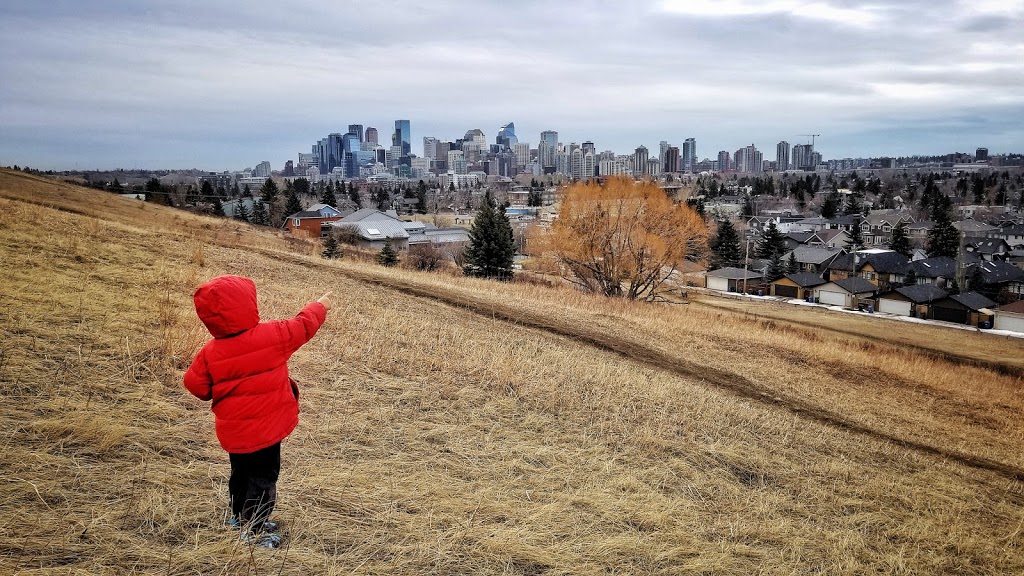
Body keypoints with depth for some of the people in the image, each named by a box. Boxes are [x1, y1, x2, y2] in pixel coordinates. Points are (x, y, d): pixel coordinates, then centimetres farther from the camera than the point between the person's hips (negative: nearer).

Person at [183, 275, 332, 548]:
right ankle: (254, 530, 10)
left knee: (242, 473, 24)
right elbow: (303, 325, -3)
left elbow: (196, 385, 0)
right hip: (266, 428, -5)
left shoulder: (211, 352, -7)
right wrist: (320, 306, 15)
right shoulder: (273, 335, -18)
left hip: (232, 430, 5)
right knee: (263, 476, 5)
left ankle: (240, 516, 41)